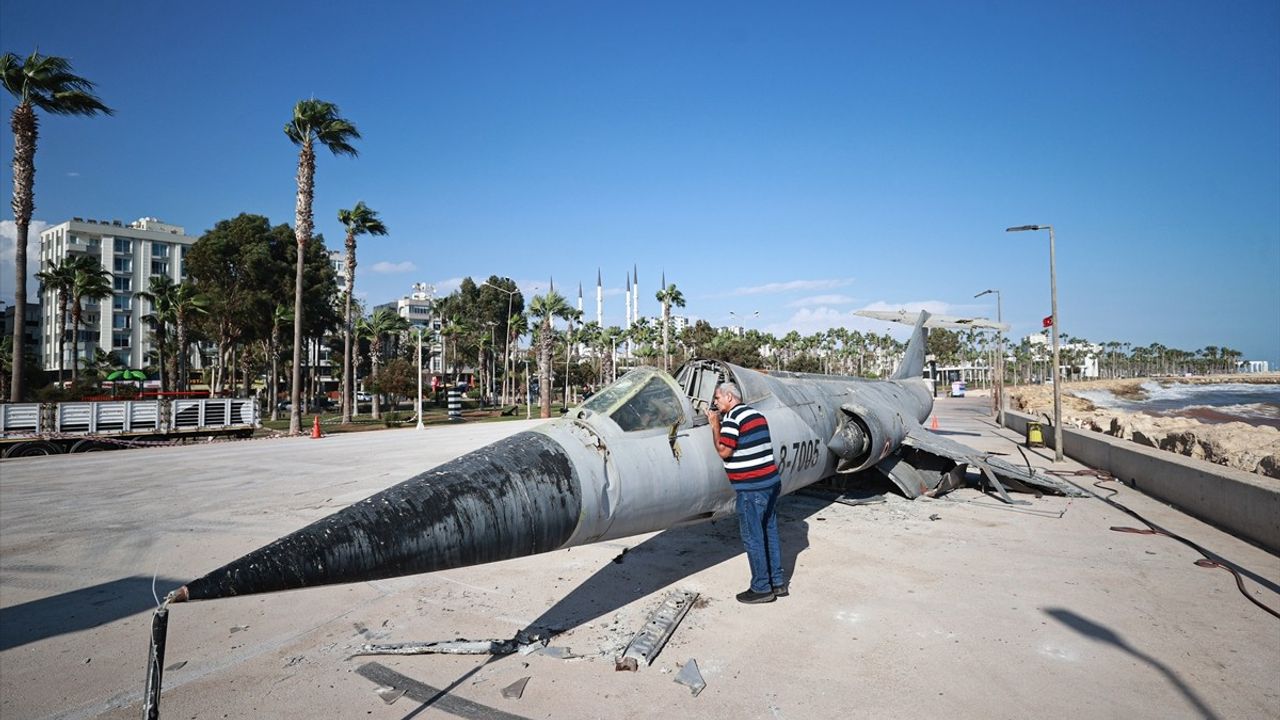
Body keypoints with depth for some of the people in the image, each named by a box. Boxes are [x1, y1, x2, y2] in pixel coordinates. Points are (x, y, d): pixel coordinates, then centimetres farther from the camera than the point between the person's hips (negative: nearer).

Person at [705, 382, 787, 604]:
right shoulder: (756, 413, 15)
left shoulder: (732, 418, -12)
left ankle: (762, 588, 11)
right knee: (770, 533, 16)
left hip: (751, 487, -9)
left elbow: (724, 451, -13)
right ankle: (778, 583, 24)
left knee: (752, 537, 2)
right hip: (771, 481, 9)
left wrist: (714, 425, -5)